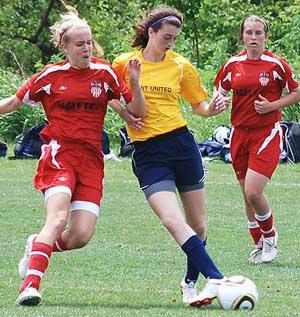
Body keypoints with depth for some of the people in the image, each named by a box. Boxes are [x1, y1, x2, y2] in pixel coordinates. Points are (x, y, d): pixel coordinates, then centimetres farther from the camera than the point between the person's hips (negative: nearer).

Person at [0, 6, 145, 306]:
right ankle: (30, 285, -29)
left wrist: (135, 82, -10)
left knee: (81, 235, -8)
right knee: (58, 218, -26)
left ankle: (38, 246, 23)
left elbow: (137, 111, 7)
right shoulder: (51, 75, 3)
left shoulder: (104, 73, 6)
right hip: (59, 154, -3)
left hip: (91, 159, 3)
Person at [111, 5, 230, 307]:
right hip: (148, 153, -3)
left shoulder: (181, 65, 5)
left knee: (197, 225, 8)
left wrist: (212, 108, -7)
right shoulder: (124, 63, 1)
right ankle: (216, 279, -26)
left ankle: (191, 282, 30)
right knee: (172, 220, -22)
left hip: (181, 143, 3)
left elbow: (198, 105, 14)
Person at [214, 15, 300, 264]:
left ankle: (270, 238, 8)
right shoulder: (233, 65, 4)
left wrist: (272, 105, -11)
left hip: (267, 134, -4)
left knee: (253, 192, -16)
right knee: (247, 196, 8)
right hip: (240, 134, 4)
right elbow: (219, 94, 15)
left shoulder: (276, 64, -6)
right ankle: (259, 246, 24)